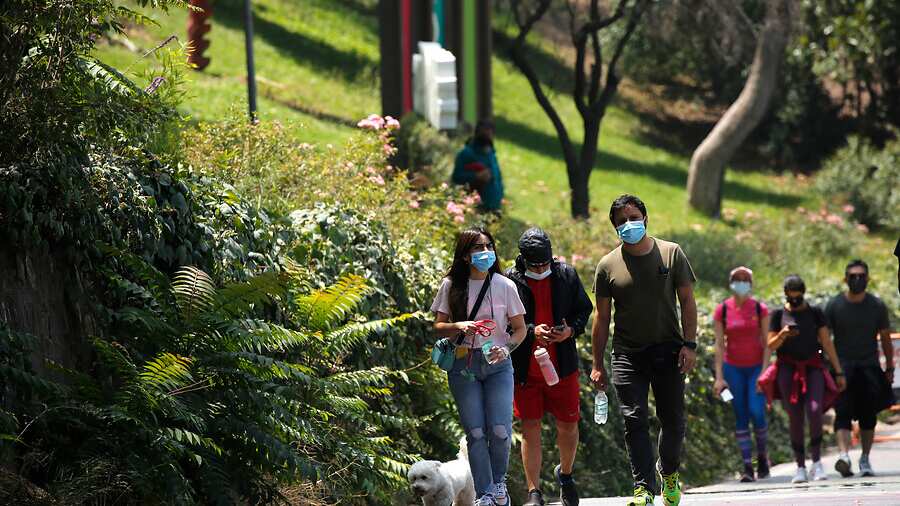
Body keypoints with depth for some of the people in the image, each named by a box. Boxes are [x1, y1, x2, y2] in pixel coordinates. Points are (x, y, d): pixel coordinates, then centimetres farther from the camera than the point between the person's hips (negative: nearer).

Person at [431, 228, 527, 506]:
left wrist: (506, 348, -13)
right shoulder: (451, 286, 2)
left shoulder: (504, 285, 2)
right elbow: (438, 326, 4)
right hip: (463, 366, 0)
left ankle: (498, 482, 16)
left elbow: (520, 329, 7)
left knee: (500, 430, -10)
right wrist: (459, 327, -17)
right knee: (475, 432, -4)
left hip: (498, 365, 0)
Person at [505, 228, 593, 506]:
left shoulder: (566, 275, 1)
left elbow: (584, 309, 9)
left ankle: (565, 474, 36)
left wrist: (571, 330, -10)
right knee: (530, 426, 0)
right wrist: (531, 331, -20)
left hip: (563, 366, 2)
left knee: (568, 424, 9)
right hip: (525, 368, -2)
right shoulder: (511, 280, -7)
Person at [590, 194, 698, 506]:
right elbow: (602, 317, 6)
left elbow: (687, 301, 4)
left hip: (668, 350, 0)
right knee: (634, 421, -9)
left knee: (673, 420, 5)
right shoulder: (608, 265, 3)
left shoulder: (671, 254, 3)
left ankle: (668, 472, 31)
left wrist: (689, 344, -6)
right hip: (628, 353, 0)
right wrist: (597, 365, 3)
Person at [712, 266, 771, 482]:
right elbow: (719, 344, 1)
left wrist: (764, 371, -11)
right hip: (733, 368, 1)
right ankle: (747, 466, 1)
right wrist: (719, 377, -4)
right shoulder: (722, 310, 0)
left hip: (756, 367, -1)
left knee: (757, 412, -13)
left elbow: (767, 343, -2)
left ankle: (762, 454, 11)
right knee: (740, 417, -1)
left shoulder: (760, 309, -2)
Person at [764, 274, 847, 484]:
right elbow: (771, 345, 4)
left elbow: (827, 343, 5)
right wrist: (783, 335, -18)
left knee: (814, 410, -21)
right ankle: (800, 467, 5)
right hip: (788, 368, 0)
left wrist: (839, 372, 2)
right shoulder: (779, 314, 6)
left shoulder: (815, 313, 6)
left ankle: (816, 460, -10)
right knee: (795, 418, -3)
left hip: (812, 367, 0)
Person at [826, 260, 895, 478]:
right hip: (843, 367, -2)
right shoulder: (834, 306, -1)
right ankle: (844, 455, -30)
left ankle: (865, 459, 13)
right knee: (843, 413, -16)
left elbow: (885, 339, 11)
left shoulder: (877, 306, 4)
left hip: (870, 367, 2)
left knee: (868, 416, 4)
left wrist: (889, 369, 12)